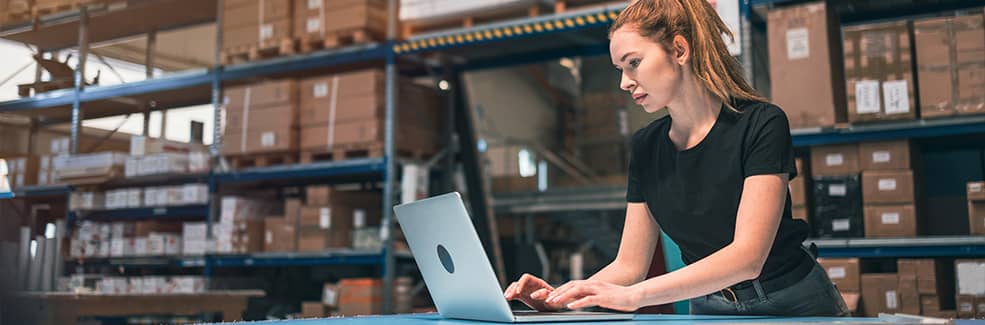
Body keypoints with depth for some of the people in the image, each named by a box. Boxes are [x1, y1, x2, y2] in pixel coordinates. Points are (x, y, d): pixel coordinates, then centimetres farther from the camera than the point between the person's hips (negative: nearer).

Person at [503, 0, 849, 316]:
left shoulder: (761, 124, -13)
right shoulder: (646, 146, 2)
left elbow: (748, 256, -23)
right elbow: (630, 265, 4)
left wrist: (634, 295, -32)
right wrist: (562, 298, -15)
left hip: (794, 306, -2)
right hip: (709, 310, 3)